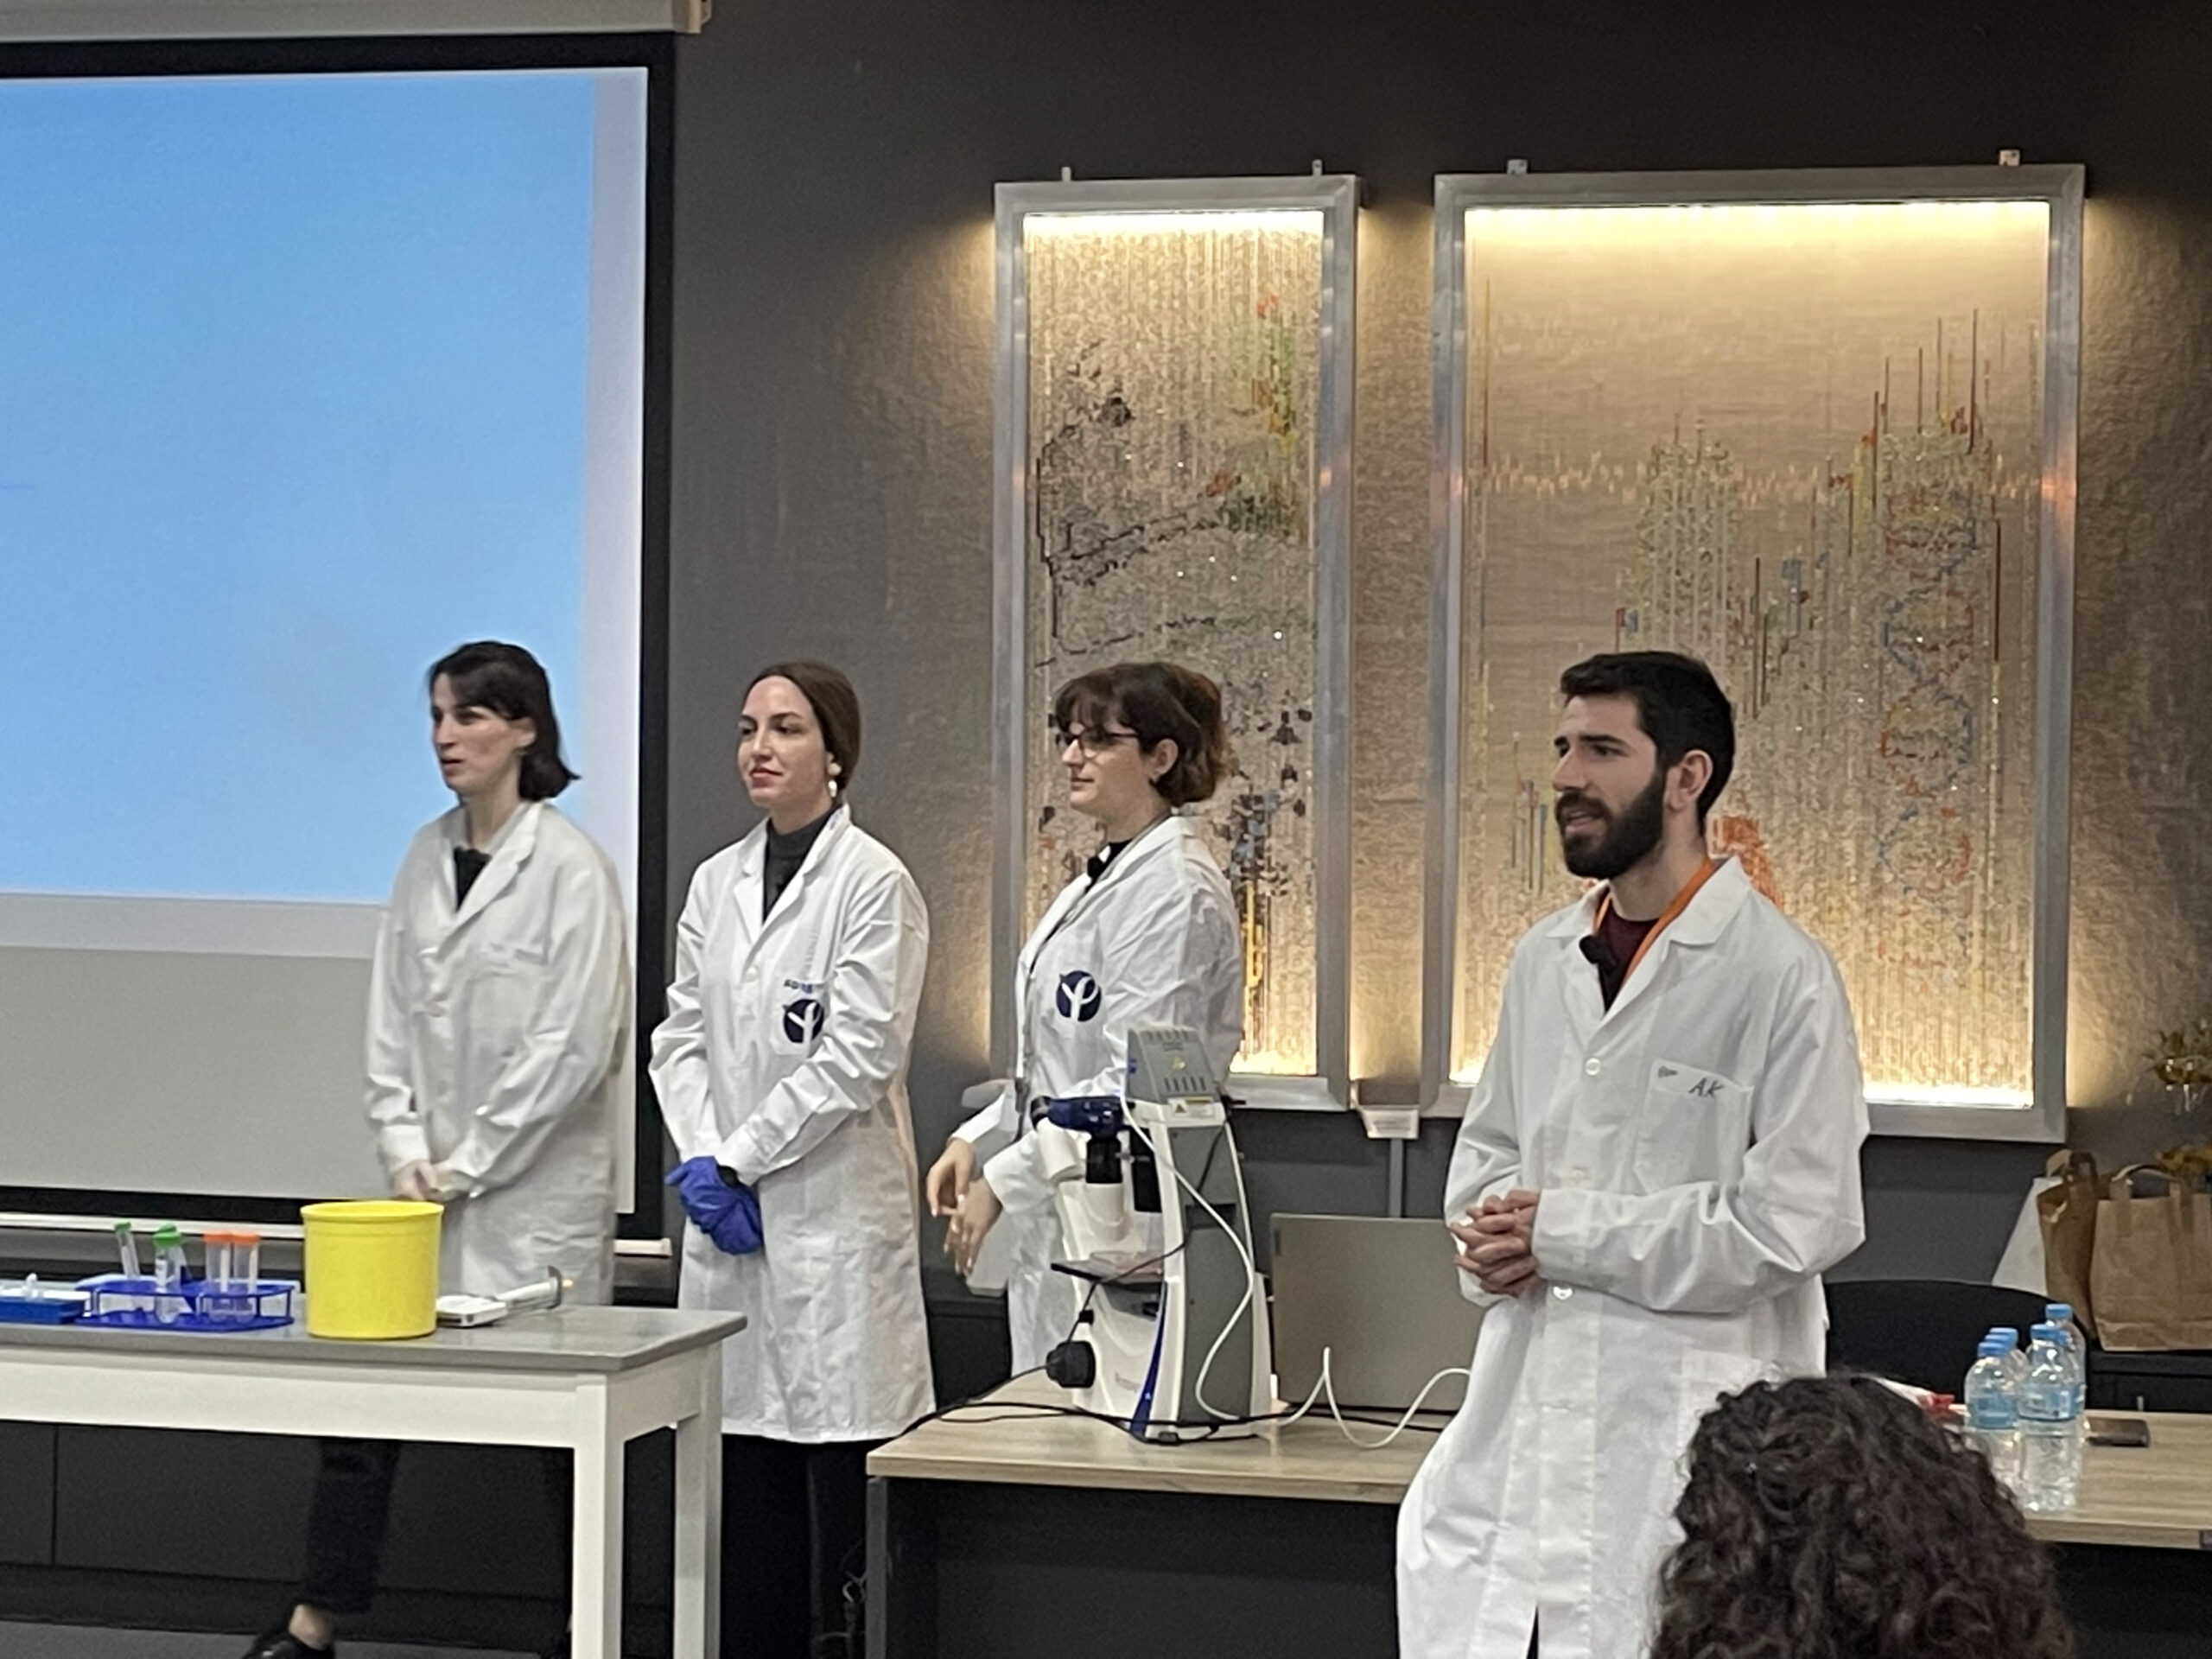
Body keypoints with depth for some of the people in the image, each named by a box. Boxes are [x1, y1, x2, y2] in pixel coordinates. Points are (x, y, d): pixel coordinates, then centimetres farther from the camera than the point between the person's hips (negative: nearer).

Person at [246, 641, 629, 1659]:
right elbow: (391, 1025, 10)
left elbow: (573, 1047, -13)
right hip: (432, 1186, 6)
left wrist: (465, 1166, -11)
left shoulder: (568, 867, -10)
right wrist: (408, 1154, -2)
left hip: (536, 1191, -6)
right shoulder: (426, 858, 9)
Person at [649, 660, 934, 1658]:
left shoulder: (873, 882, -6)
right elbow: (682, 1039, 13)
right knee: (746, 1493, 8)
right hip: (729, 1218, 6)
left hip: (835, 1216, -6)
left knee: (839, 1487, -6)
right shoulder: (717, 882, 13)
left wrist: (738, 1161, -10)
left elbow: (858, 1056, -12)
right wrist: (701, 1162, -3)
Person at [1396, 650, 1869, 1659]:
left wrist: (1567, 1234, -10)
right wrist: (1496, 1232, 1)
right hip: (1523, 1405, 6)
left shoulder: (1779, 974, -8)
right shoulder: (1545, 960, 14)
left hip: (1691, 1427, -6)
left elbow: (1799, 1220, -14)